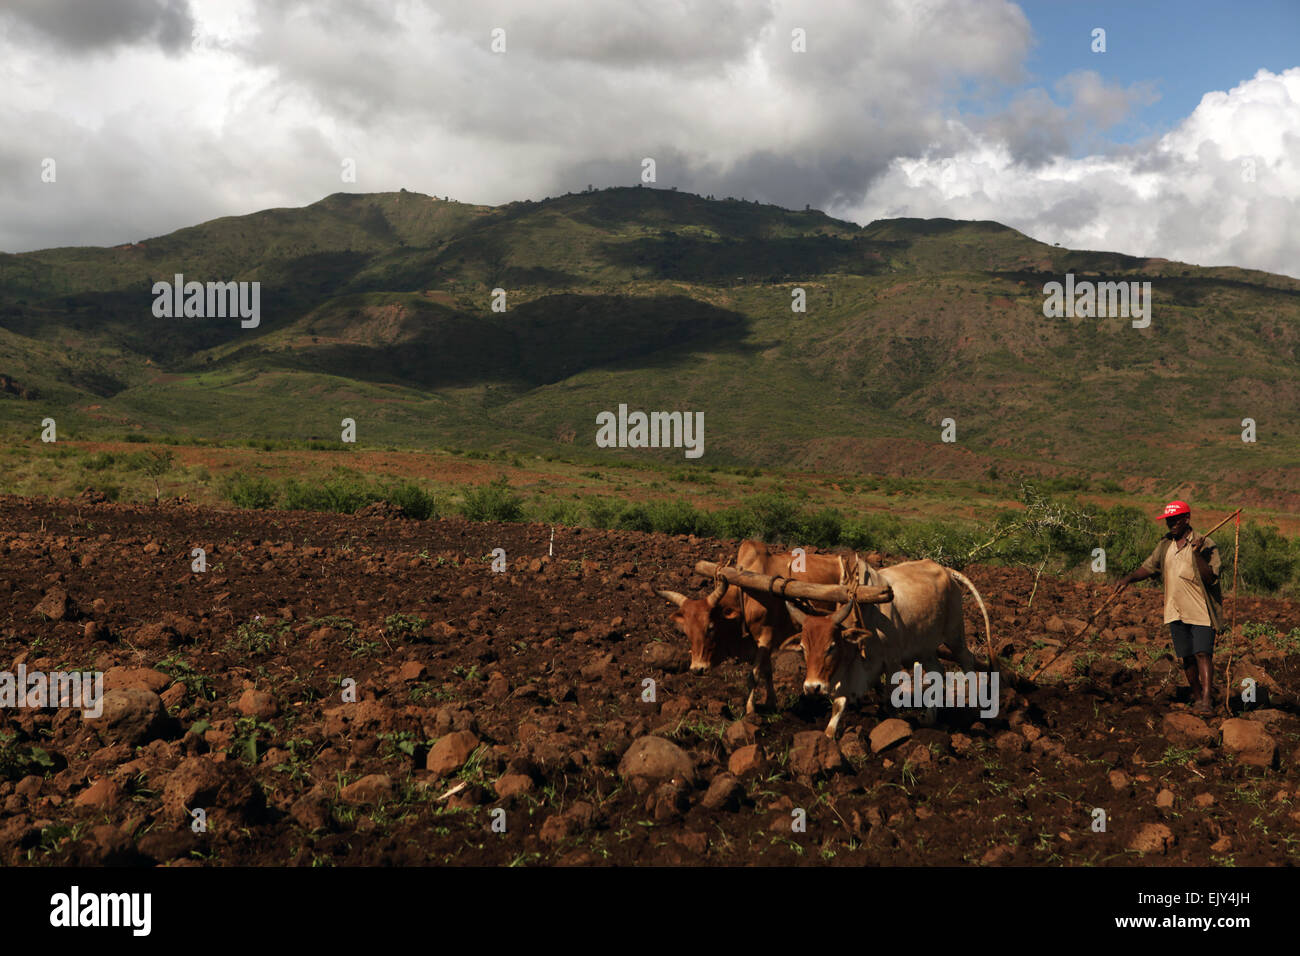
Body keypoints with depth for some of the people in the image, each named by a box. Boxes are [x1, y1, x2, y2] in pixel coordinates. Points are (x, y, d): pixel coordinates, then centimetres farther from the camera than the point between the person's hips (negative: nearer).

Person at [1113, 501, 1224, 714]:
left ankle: (1206, 700, -20)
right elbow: (1148, 568, 16)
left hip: (1202, 611, -5)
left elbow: (1210, 578, -16)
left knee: (1202, 653, -15)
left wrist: (1197, 554, -27)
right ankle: (1196, 697, 21)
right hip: (1176, 611, 6)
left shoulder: (1206, 545, -8)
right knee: (1187, 657, 10)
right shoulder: (1166, 544, 10)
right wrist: (1129, 578, -2)